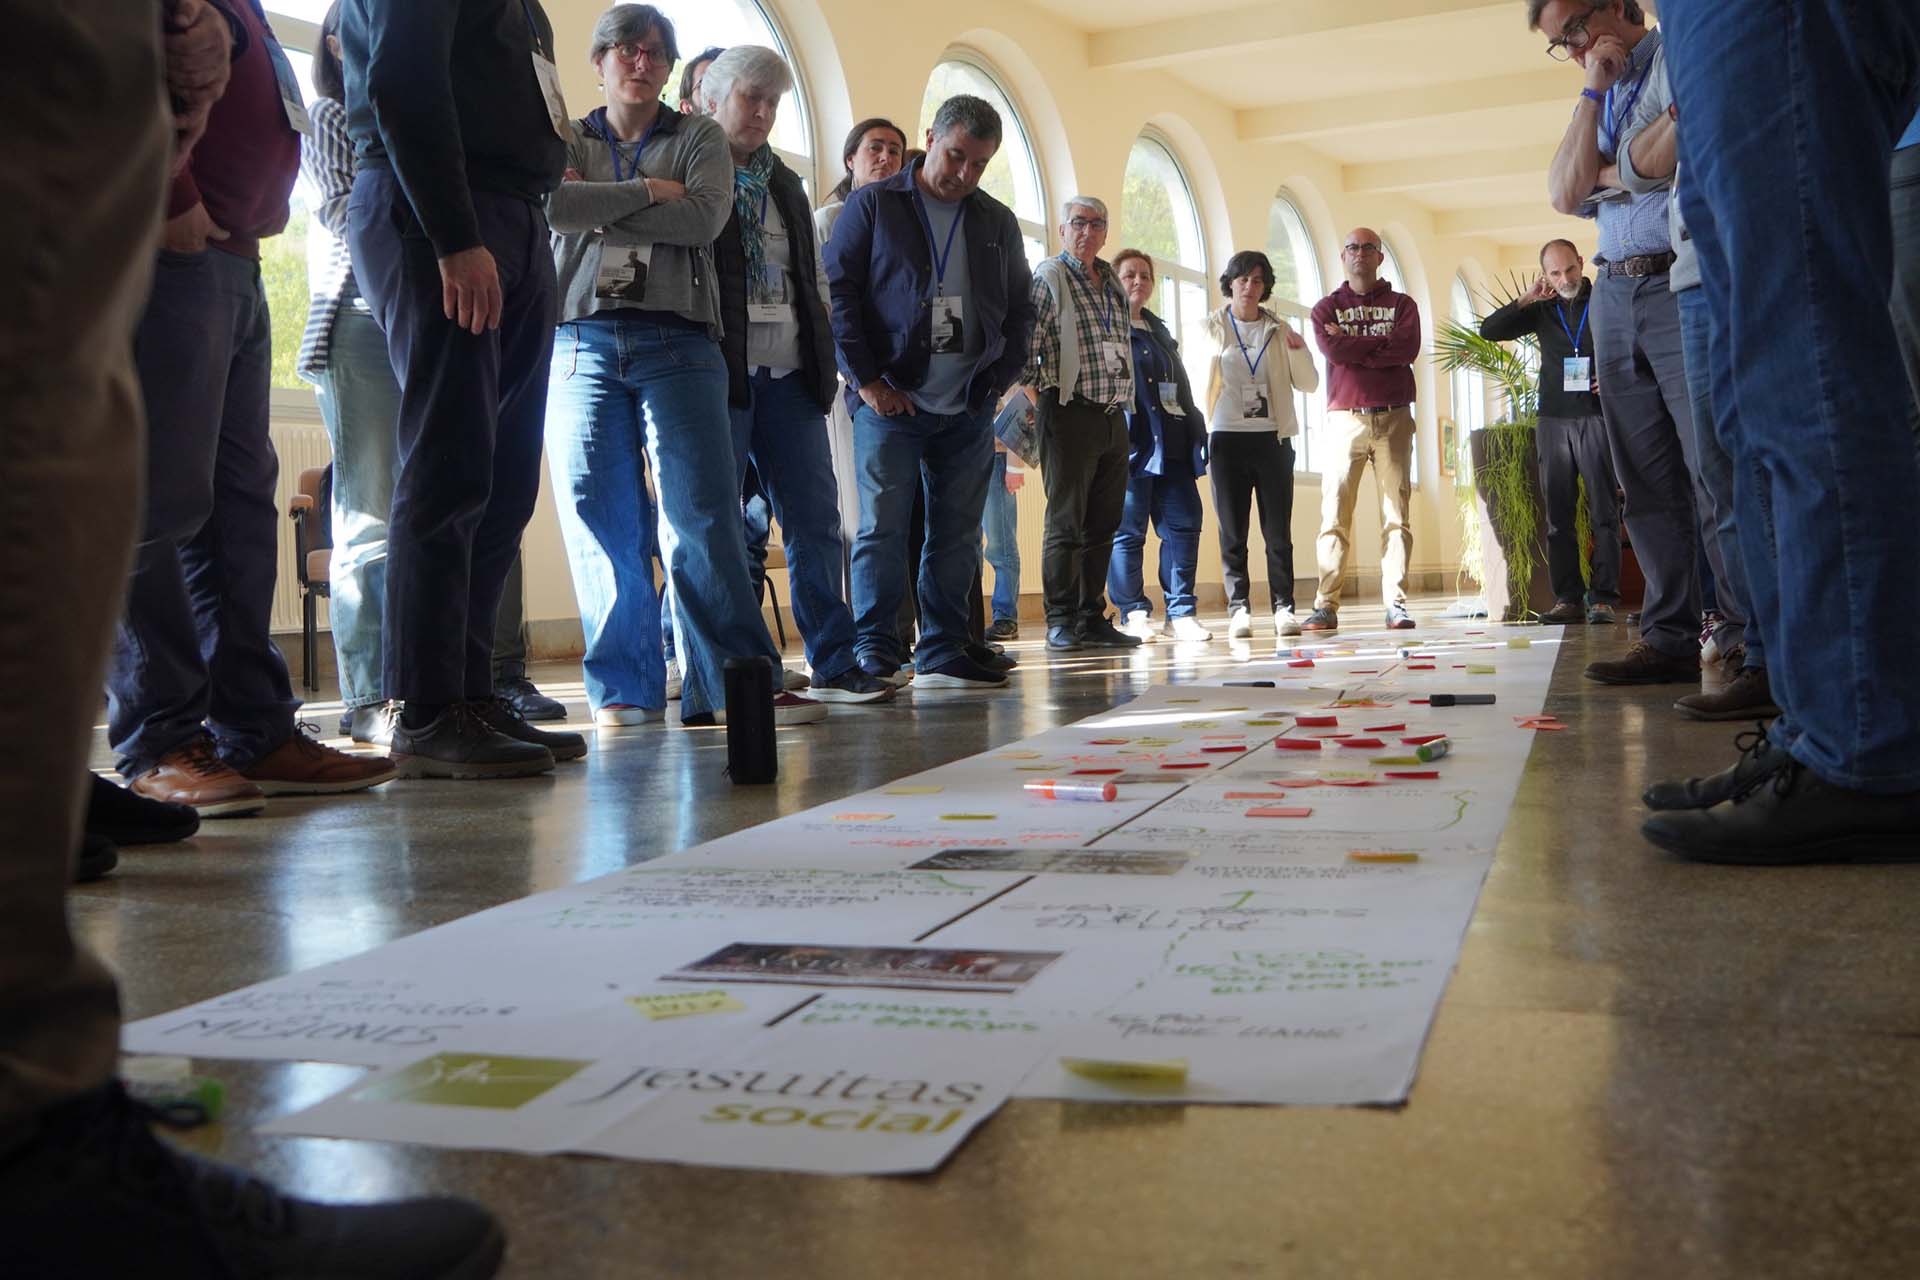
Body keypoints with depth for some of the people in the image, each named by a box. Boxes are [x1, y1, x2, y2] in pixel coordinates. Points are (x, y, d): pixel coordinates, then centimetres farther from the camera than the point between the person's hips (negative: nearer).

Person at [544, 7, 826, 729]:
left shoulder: (699, 139, 16)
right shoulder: (566, 141, 18)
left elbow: (707, 215, -5)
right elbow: (552, 204, -5)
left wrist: (596, 210, -3)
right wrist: (648, 190, -5)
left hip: (677, 341, -1)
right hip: (581, 339, 1)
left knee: (703, 514, -9)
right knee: (600, 519, -3)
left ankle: (736, 683, -8)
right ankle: (625, 689, 3)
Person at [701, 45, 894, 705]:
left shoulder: (784, 185, 22)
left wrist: (825, 357, 14)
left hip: (789, 375, 6)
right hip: (720, 372, -6)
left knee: (816, 522, 3)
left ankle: (835, 664, 7)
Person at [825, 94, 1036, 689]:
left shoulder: (997, 222, 15)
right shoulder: (872, 205, 3)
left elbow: (1020, 311, 20)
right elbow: (837, 292, -3)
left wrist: (1000, 378, 5)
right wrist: (866, 379, -9)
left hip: (968, 411, 4)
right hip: (890, 401, -4)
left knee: (958, 536, 5)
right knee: (882, 529, -6)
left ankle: (942, 655, 12)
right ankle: (873, 655, -1)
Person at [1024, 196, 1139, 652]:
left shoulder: (1112, 282, 17)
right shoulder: (1049, 277, -4)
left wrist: (1122, 402, 16)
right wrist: (1040, 402, -8)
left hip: (1113, 415, 7)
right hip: (1071, 413, -7)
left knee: (1103, 522, 8)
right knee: (1066, 521, -4)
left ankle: (1092, 618, 14)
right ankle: (1060, 622, 1)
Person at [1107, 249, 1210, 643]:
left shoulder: (1160, 331, 24)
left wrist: (1195, 433, 16)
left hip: (1171, 445, 7)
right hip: (1129, 444, -7)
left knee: (1184, 523, 0)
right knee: (1127, 530, -2)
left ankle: (1181, 612, 5)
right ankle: (1133, 613, 6)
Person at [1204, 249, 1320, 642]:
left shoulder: (1278, 330, 11)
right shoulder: (1211, 327, 7)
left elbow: (1309, 384, 10)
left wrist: (1299, 350, -7)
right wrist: (1200, 431, -11)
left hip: (1273, 437, 1)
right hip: (1227, 437, -1)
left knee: (1278, 529, -1)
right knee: (1232, 531, 0)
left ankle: (1283, 607, 2)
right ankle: (1239, 609, 3)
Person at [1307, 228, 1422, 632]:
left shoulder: (1401, 305, 15)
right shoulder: (1327, 307, 14)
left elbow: (1408, 348, -6)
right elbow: (1332, 349, -7)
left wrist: (1353, 347, -5)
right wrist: (1381, 345, -3)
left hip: (1393, 418, 1)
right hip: (1345, 418, -1)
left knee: (1397, 515, -3)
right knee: (1334, 515, -7)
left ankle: (1396, 604, -3)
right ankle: (1326, 606, -8)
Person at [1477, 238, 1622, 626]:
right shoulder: (1542, 310, 13)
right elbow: (1489, 330, 5)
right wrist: (1526, 300, -6)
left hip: (1597, 417, -3)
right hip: (1554, 420, 3)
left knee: (1604, 512, -6)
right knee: (1558, 515, 1)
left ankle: (1603, 597, -6)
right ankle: (1568, 598, 3)